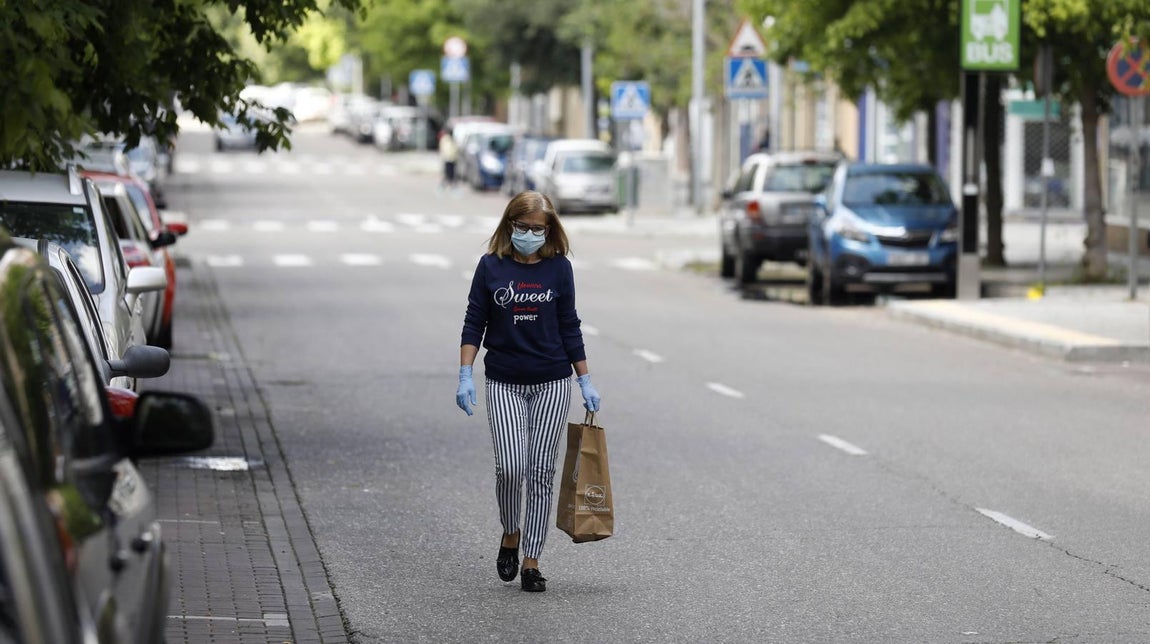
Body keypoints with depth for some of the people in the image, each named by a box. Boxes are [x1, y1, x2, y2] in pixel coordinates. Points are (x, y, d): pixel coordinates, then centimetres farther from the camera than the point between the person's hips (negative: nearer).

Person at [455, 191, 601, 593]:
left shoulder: (558, 268, 1)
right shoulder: (492, 266, -1)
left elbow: (569, 328, 7)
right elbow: (474, 324, 2)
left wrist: (586, 382, 6)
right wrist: (465, 375, -8)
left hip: (552, 382, 1)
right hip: (503, 382, -1)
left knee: (541, 472, 0)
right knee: (510, 467, -12)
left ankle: (531, 561, 7)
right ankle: (510, 535, 16)